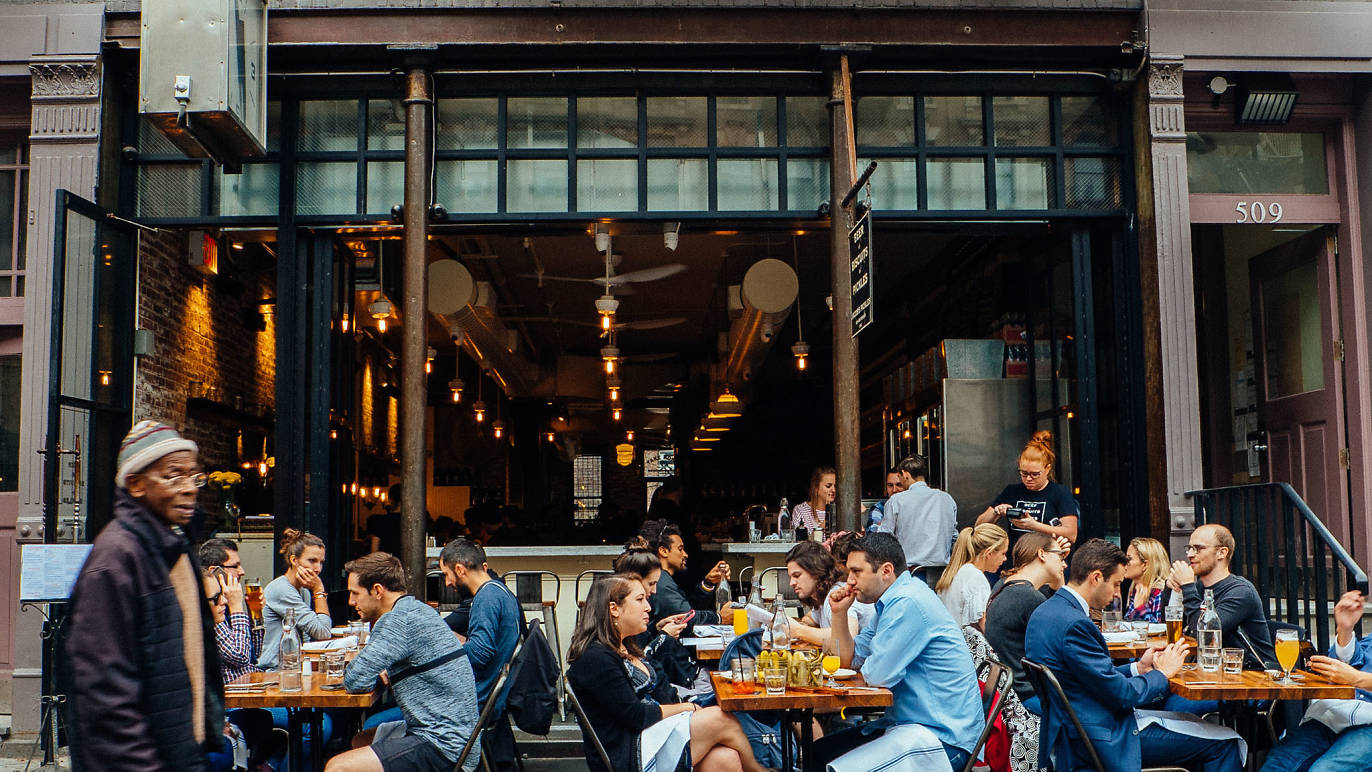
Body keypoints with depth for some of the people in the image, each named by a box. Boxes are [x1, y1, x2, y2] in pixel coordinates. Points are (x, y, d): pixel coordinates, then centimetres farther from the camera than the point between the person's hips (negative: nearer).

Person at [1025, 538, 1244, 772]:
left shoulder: (1044, 612, 7)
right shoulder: (1074, 624, -24)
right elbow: (1120, 694, -21)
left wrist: (1138, 667, 10)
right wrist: (1162, 673, -4)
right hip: (1102, 738, -10)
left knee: (1189, 720, 23)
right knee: (1223, 743, -1)